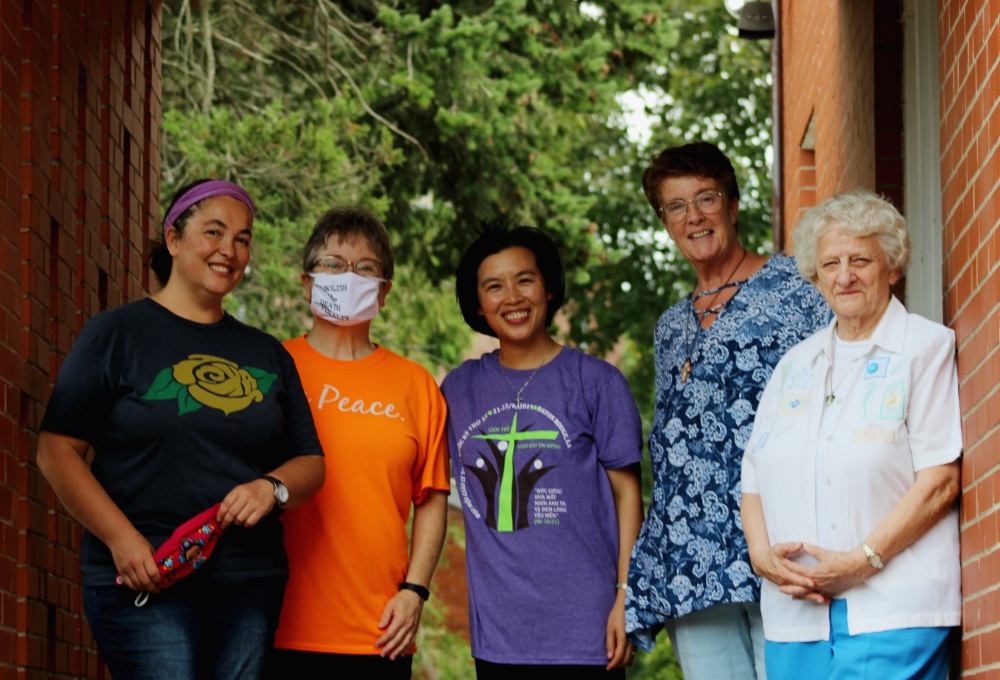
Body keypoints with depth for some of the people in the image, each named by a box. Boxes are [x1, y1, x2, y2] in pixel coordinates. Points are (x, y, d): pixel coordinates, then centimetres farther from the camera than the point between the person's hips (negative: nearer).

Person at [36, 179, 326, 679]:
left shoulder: (267, 355, 18)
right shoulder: (115, 334, 4)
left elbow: (310, 463, 19)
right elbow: (57, 451, -2)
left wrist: (273, 487, -5)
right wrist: (121, 539, -13)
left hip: (250, 587, 5)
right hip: (145, 584, -4)